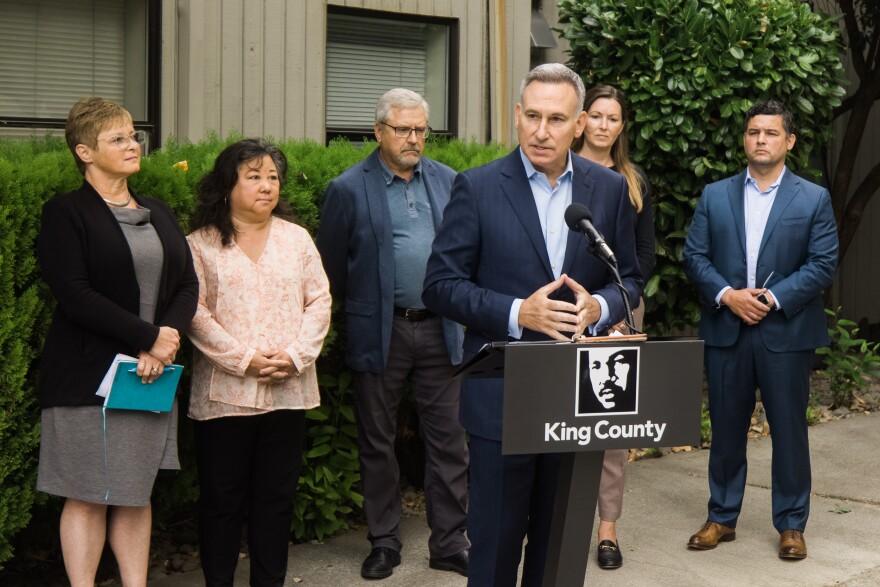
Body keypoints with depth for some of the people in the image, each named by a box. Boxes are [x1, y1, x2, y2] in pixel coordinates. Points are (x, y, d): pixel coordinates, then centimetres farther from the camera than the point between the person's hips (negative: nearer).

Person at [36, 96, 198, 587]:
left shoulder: (158, 214, 16)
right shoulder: (66, 214, -3)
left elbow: (188, 285, 9)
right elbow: (74, 294, -15)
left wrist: (168, 338, -10)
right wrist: (148, 337, -17)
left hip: (152, 375, 5)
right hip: (89, 375, -5)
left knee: (137, 494, 9)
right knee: (88, 497, -1)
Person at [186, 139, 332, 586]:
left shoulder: (296, 238, 10)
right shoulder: (201, 243, 1)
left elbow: (319, 301, 7)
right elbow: (195, 313, -7)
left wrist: (297, 356, -8)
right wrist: (244, 359, -14)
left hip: (288, 390, 3)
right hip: (224, 392, -2)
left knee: (277, 497, 8)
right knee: (222, 498, 5)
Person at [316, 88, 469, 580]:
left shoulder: (448, 182, 7)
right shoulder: (349, 189, -4)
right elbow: (331, 267, 1)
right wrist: (356, 310, 7)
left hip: (440, 330, 3)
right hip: (380, 332, -2)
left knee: (448, 439, 5)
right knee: (378, 443, 8)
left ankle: (450, 543, 15)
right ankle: (385, 543, 21)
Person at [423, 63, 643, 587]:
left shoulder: (610, 189, 4)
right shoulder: (478, 187, -6)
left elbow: (630, 277, 11)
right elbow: (441, 284, -6)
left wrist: (599, 307, -12)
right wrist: (517, 313, -20)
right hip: (503, 393, -3)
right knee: (496, 540, 6)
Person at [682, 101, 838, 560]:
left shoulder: (814, 199, 2)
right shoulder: (714, 195, 8)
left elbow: (823, 263, -4)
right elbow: (694, 256, 3)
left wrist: (773, 298, -15)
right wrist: (727, 295, -13)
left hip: (786, 332, -2)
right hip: (725, 330, 2)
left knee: (789, 430, 4)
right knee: (726, 428, 10)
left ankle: (791, 524, 16)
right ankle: (722, 517, 21)